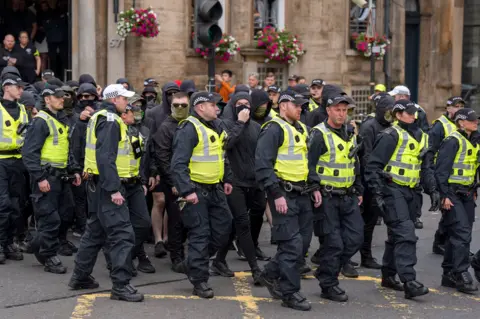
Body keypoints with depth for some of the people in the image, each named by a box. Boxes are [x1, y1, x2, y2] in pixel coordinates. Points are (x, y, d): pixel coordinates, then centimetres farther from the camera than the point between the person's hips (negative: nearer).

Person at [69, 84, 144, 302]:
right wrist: (113, 189, -26)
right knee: (122, 233, -11)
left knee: (96, 230, 18)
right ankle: (121, 285, -12)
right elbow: (105, 158, -24)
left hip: (97, 184, 11)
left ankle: (80, 277, 26)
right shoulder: (110, 121, -15)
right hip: (107, 184, -11)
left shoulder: (100, 118, 17)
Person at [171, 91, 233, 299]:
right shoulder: (189, 129, -17)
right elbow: (179, 164, -23)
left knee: (223, 227, 11)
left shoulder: (215, 126, 11)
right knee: (200, 234, -4)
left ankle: (197, 261, 29)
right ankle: (199, 280, 4)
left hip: (215, 189, 9)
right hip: (197, 191, -9)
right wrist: (186, 191, -27)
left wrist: (226, 179, 20)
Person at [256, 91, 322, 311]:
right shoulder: (273, 129, -12)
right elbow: (263, 165, -19)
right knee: (292, 243, -8)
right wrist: (276, 194, -22)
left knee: (303, 241, 12)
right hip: (283, 194, -9)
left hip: (302, 194, 9)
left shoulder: (301, 129, 16)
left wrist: (315, 187, 15)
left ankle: (271, 274, 29)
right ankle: (289, 293, 2)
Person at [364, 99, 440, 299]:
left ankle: (388, 276, 25)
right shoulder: (391, 136, -10)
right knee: (405, 234, -16)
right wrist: (377, 194, -17)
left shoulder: (421, 137, 15)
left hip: (409, 192, 8)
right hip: (392, 190, -8)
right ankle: (409, 282, -20)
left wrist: (432, 191, 13)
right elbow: (373, 166, -12)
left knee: (397, 235, 14)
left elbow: (426, 167, 22)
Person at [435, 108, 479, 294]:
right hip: (452, 194, -9)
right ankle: (461, 275, -11)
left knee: (456, 236, 11)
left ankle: (449, 275, 17)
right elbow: (441, 169, -17)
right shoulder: (453, 141, -12)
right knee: (462, 234, -14)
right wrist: (444, 195, -20)